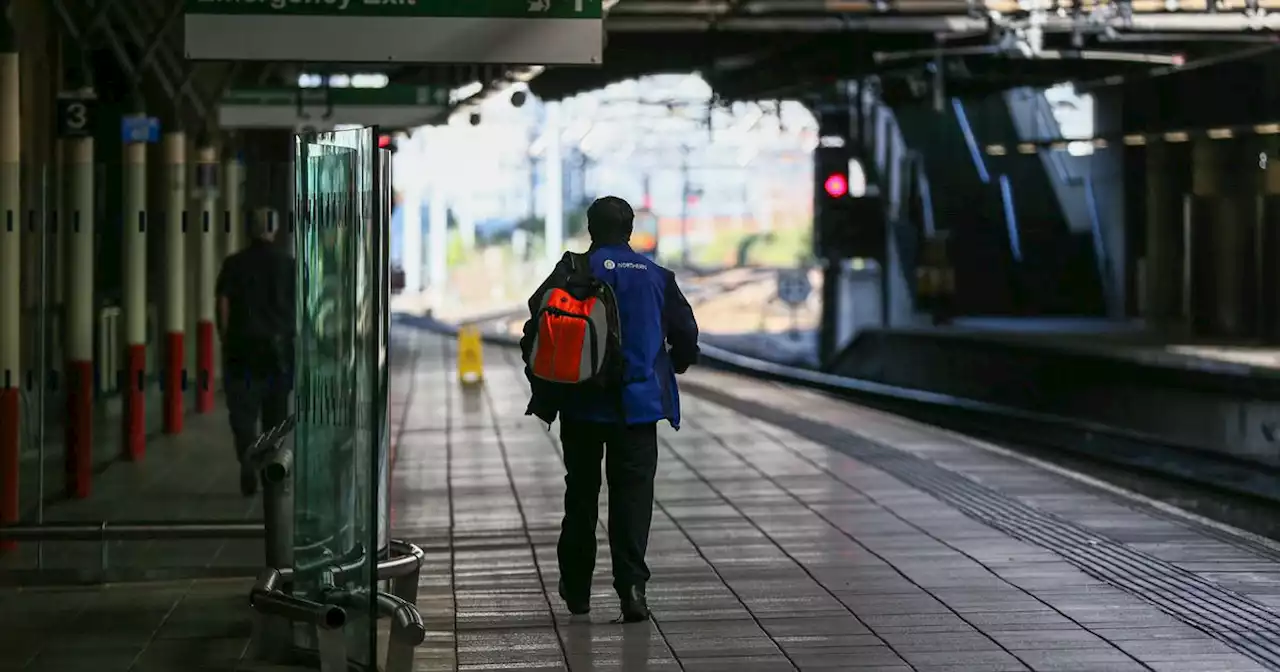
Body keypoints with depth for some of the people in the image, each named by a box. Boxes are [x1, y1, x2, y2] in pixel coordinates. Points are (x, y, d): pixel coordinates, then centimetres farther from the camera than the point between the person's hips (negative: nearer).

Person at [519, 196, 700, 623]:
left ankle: (577, 589, 20)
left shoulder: (572, 272, -3)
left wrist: (543, 387, 4)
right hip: (638, 404, 0)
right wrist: (670, 369, 26)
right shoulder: (656, 276, 3)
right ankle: (631, 584, -14)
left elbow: (539, 323, -8)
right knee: (633, 492, 1)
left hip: (582, 403, 0)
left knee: (581, 492, 12)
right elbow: (686, 335, 6)